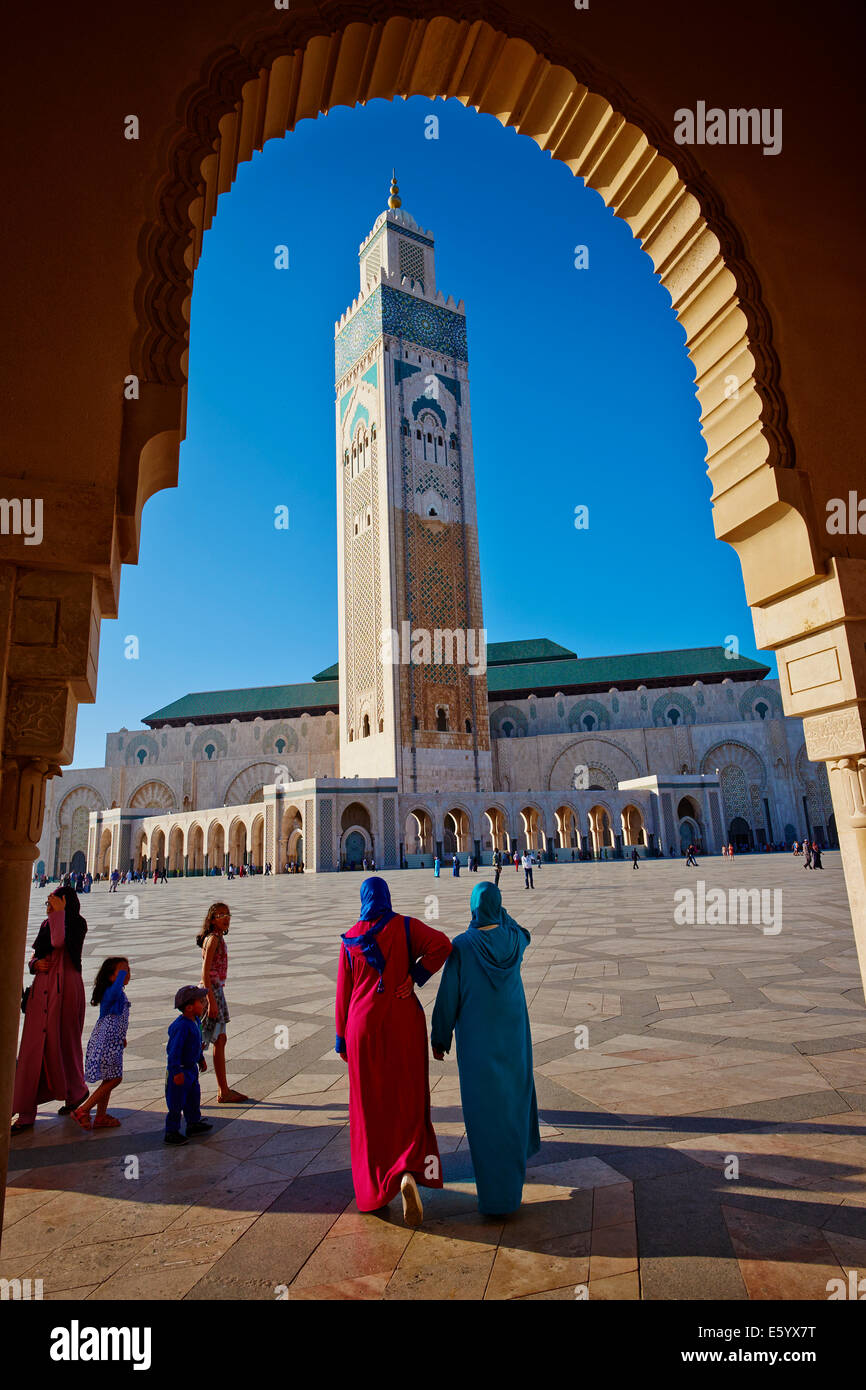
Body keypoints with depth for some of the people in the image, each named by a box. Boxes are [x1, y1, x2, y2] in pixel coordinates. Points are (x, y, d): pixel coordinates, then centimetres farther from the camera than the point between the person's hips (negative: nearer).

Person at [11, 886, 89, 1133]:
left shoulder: (77, 923, -8)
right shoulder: (46, 925, 12)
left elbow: (58, 941, -28)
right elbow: (34, 955, 19)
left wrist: (59, 911, -20)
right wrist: (36, 963, -3)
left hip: (64, 989, -6)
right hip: (42, 989, 6)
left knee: (63, 1044, 6)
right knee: (33, 1048, 4)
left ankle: (76, 1091, 30)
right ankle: (26, 1114, 9)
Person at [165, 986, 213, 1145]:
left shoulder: (195, 1021, 2)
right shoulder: (182, 1026, -29)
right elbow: (173, 1050, -28)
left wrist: (200, 1059, 28)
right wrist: (176, 1072, -26)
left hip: (191, 1068, 10)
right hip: (180, 1070, -10)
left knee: (193, 1096, 21)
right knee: (176, 1103, 3)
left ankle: (194, 1123, 37)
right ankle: (171, 1133, 16)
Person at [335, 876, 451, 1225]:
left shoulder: (350, 939, 1)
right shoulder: (404, 926, -3)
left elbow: (343, 991, 3)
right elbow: (441, 944, -20)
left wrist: (342, 1038, 11)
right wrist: (416, 976, -10)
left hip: (364, 1026, 1)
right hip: (403, 1025, -1)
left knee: (371, 1108, 13)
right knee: (408, 1102, 6)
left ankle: (375, 1188, 23)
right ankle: (409, 1172, -16)